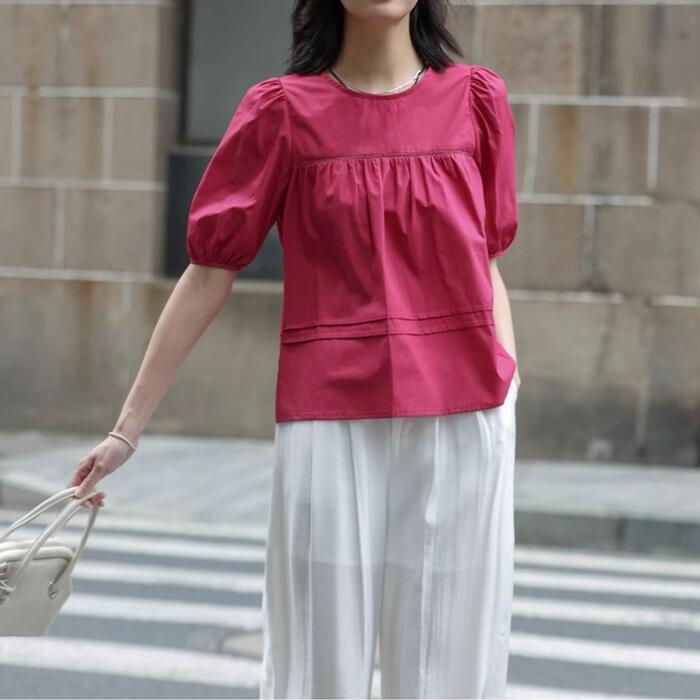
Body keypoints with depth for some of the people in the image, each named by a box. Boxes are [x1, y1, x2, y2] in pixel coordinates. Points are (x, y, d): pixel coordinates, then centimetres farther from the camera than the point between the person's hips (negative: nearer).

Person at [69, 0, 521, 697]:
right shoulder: (285, 110, 1)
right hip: (330, 423, -1)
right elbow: (208, 274, 3)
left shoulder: (476, 99, 6)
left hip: (460, 425, 2)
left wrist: (506, 391, 0)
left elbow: (486, 265, 14)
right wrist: (127, 427, 2)